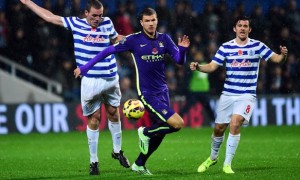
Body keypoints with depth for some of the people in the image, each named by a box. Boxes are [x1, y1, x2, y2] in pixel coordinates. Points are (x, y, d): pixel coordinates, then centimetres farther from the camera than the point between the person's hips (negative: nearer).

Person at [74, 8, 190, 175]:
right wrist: (85, 67, -5)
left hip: (163, 91, 6)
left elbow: (180, 60, -1)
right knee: (178, 123, -17)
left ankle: (139, 164, 29)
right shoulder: (134, 40, -10)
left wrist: (182, 49, -23)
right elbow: (109, 51, -5)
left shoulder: (164, 39, 3)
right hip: (147, 94, -6)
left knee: (159, 133, 12)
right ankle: (145, 132, 6)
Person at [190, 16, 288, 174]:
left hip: (247, 95, -2)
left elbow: (277, 59, -3)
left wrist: (283, 54, -26)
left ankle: (227, 164, -12)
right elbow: (212, 66, -1)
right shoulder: (226, 47, 2)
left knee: (235, 124, -22)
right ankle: (213, 157, 34)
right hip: (228, 94, 2)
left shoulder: (257, 46, -1)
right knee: (219, 129, 6)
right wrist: (198, 67, -20)